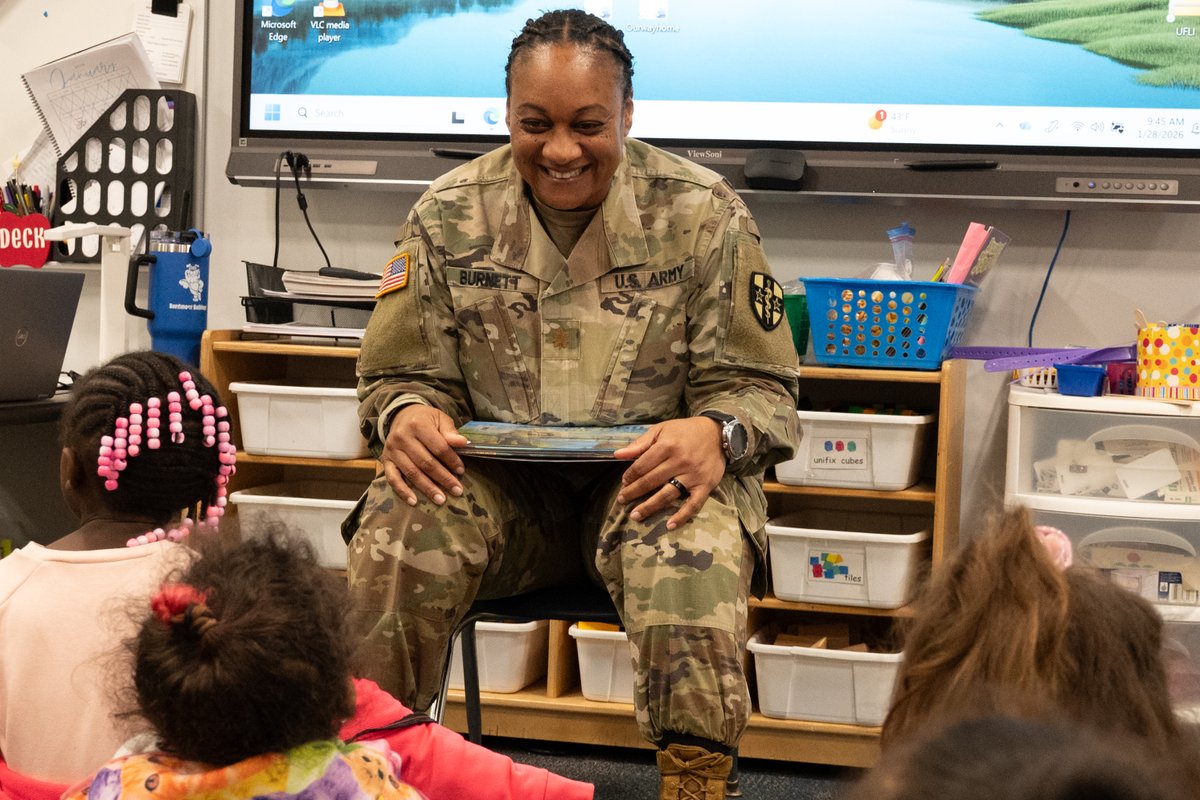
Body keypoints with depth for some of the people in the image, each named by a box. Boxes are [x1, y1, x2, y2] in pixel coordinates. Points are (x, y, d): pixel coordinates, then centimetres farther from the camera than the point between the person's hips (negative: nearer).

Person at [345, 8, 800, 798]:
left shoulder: (704, 215, 0)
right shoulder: (449, 216, 4)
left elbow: (757, 385, 1)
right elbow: (401, 373, 9)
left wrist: (716, 433, -24)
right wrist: (405, 414, -18)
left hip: (648, 478, -1)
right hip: (496, 481, 2)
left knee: (696, 553, -37)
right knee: (397, 537, -31)